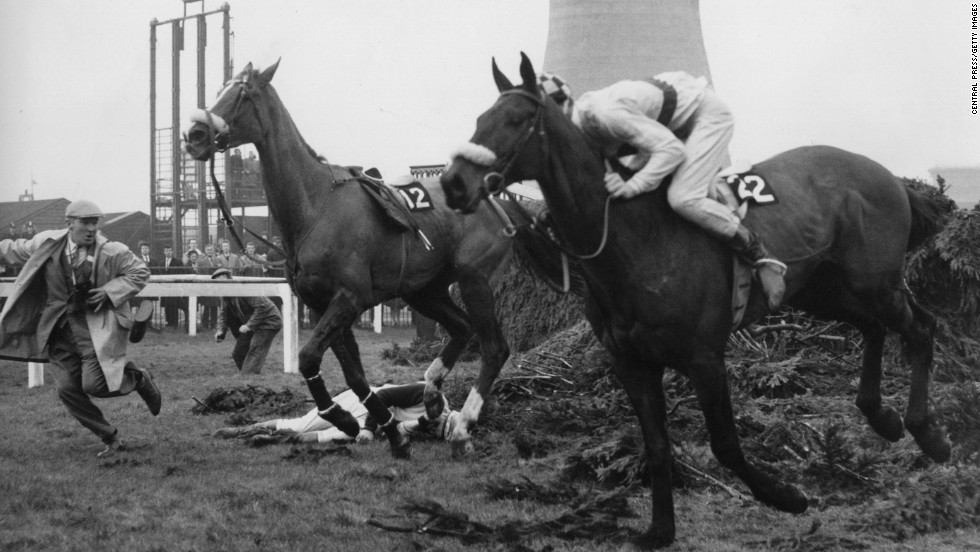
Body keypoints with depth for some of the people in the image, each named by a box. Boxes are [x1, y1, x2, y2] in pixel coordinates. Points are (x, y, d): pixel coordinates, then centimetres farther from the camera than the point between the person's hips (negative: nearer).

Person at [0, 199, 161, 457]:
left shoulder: (111, 252, -11)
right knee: (69, 389, 1)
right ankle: (111, 440, 15)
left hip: (98, 327, -5)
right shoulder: (48, 243, -1)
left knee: (94, 384, -17)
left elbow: (140, 273, 0)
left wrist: (110, 291, -12)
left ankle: (138, 378, 14)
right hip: (64, 329, 5)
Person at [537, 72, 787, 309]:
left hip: (708, 114, -10)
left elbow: (672, 149, -33)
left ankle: (762, 258, -12)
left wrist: (633, 186, -40)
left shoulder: (602, 114, -34)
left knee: (682, 198, -24)